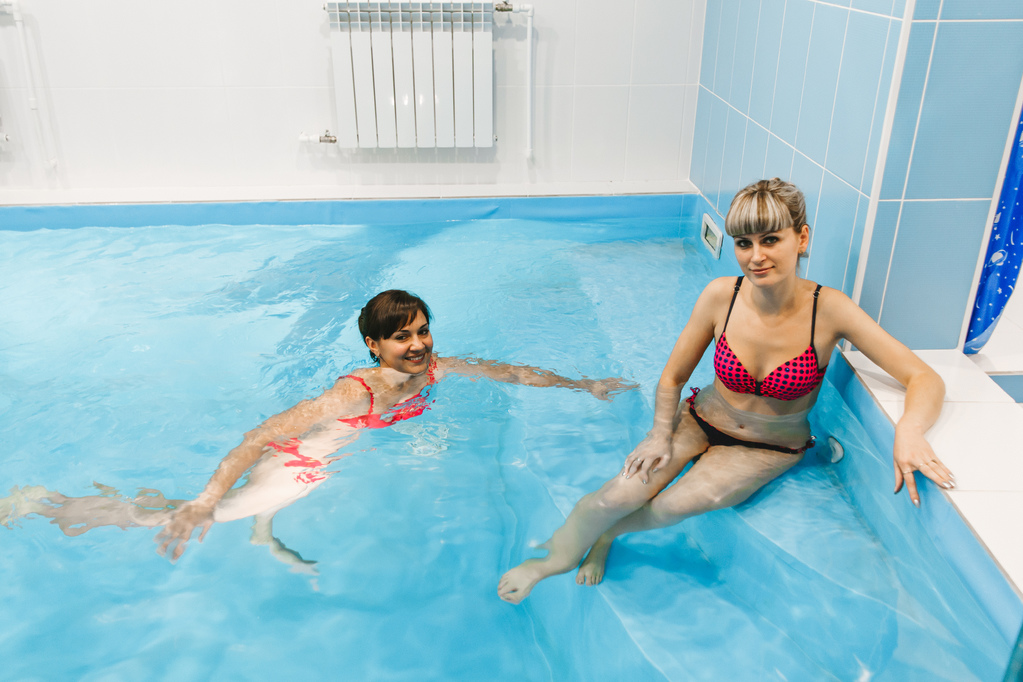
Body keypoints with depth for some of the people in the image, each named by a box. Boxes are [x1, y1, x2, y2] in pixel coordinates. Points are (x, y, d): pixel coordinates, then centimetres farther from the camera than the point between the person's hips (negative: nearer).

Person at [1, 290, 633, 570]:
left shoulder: (436, 369, -11)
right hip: (293, 464, -7)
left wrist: (584, 385, 2)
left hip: (319, 464, 7)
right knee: (190, 521, -1)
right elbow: (265, 435, -35)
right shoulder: (356, 394, -32)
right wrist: (206, 500, -42)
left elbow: (514, 372, -3)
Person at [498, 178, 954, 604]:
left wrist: (908, 431, -43)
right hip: (700, 420, 1)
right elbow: (673, 377, -4)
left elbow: (924, 379, -24)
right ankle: (551, 559, 7)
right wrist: (661, 436, -14)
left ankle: (607, 535, 5)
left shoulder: (830, 311, -23)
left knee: (685, 502, -28)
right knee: (622, 492, -21)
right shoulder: (721, 295, -18)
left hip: (769, 448, -1)